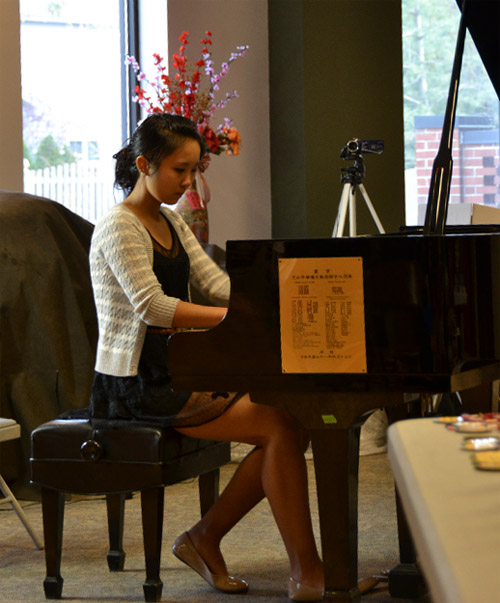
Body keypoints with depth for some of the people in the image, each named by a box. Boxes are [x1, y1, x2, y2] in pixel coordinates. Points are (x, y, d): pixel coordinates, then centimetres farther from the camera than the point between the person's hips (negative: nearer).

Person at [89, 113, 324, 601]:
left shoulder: (170, 223, 15)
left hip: (173, 371, 9)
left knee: (291, 423, -6)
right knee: (282, 428, -19)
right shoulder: (119, 228, -13)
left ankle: (205, 538, 3)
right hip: (137, 384, -9)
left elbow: (216, 282, 8)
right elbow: (152, 307, -24)